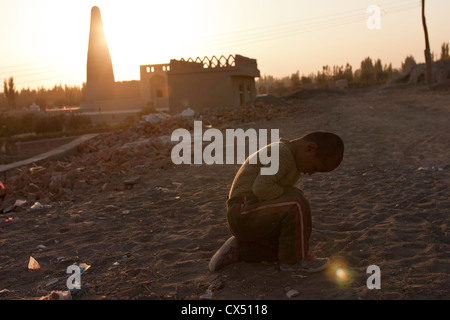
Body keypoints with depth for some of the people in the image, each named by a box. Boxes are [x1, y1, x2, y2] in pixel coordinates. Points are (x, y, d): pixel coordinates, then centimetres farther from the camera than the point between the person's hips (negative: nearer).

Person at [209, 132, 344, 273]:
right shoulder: (281, 153, -16)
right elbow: (261, 188, -27)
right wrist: (293, 194, -14)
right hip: (245, 214, -11)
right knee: (298, 205, -25)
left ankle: (237, 250, 16)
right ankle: (294, 260, -5)